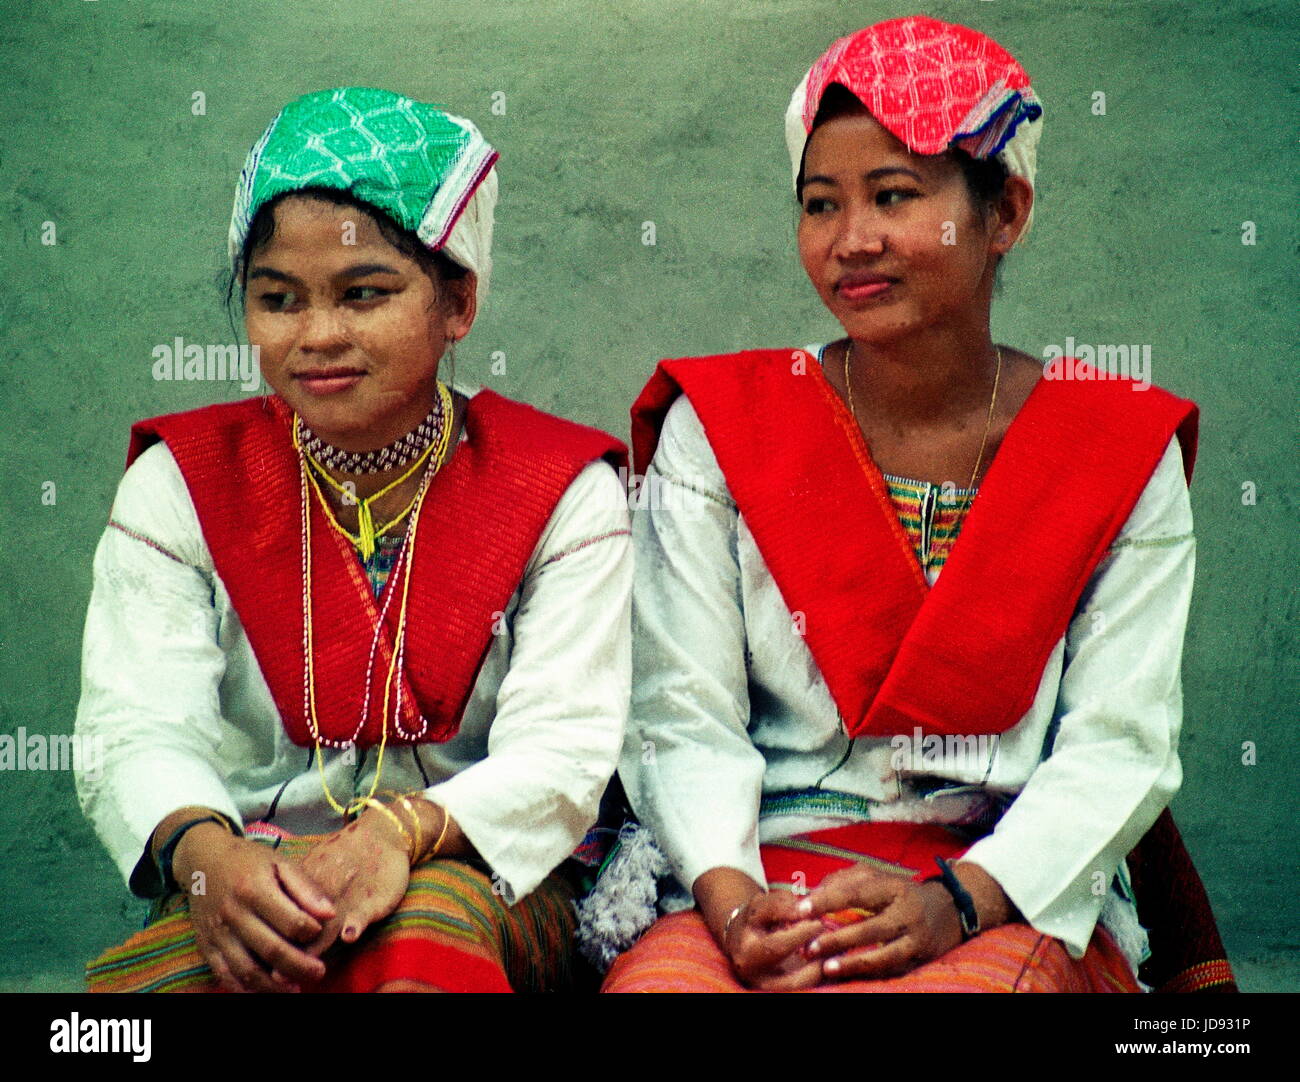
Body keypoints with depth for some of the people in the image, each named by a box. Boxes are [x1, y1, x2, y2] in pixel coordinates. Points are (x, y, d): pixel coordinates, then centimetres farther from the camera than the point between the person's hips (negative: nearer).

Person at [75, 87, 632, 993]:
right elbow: (139, 730, -6)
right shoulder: (181, 483, 5)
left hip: (483, 887, 0)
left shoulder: (562, 490, 0)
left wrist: (399, 832, -30)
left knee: (432, 913, -37)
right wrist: (204, 852, -30)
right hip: (249, 882, 1)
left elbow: (562, 749, -10)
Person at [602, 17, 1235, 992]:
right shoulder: (719, 428, 4)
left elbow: (1120, 747, -2)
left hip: (1017, 902, 0)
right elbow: (685, 719, -1)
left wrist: (957, 899, -19)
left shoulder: (1124, 450, 4)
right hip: (768, 885, 1)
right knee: (657, 980, -31)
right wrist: (729, 896, -20)